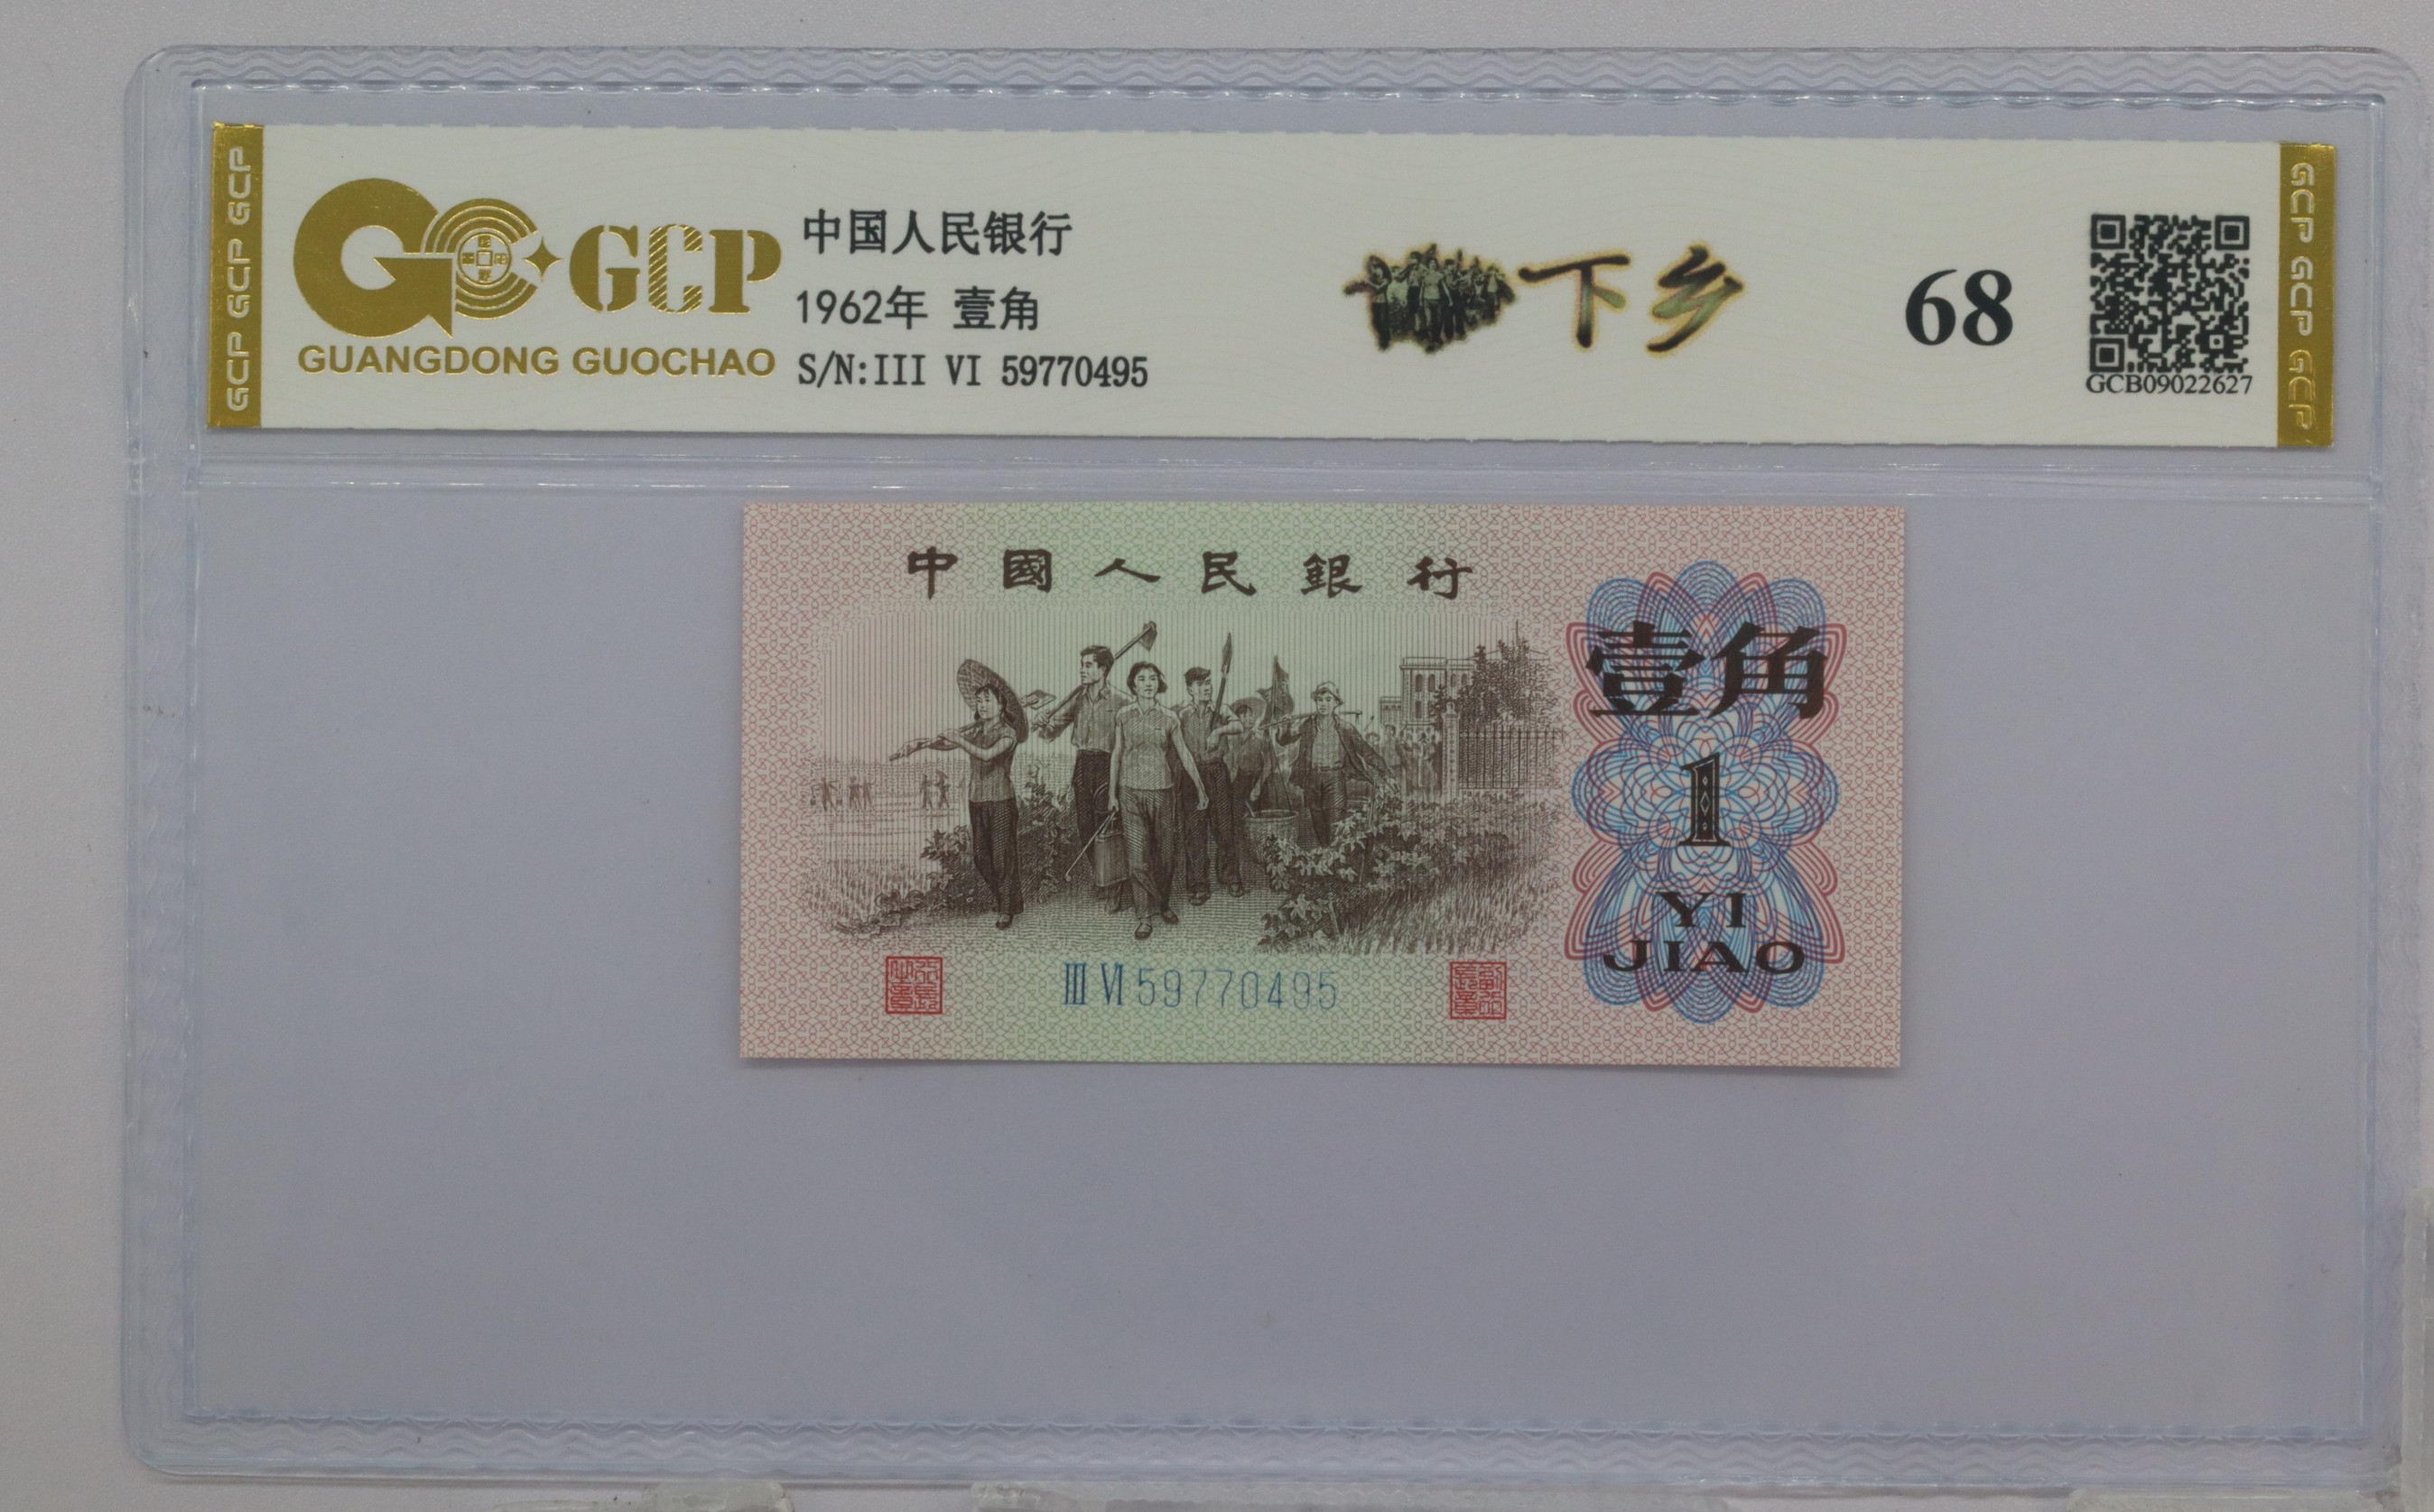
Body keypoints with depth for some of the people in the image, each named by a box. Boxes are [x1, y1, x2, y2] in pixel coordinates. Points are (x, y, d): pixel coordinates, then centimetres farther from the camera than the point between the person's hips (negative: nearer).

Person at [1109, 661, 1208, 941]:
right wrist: (1113, 793, 8)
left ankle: (1164, 905, 27)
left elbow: (1184, 754, 10)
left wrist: (1200, 788, 13)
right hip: (1131, 792, -1)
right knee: (1139, 857, -6)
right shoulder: (1123, 715, 2)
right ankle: (1142, 917, 0)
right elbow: (1117, 754, 8)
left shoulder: (1169, 719, 2)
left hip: (1162, 791, 1)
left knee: (1165, 854, 7)